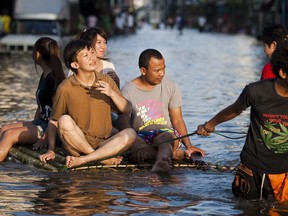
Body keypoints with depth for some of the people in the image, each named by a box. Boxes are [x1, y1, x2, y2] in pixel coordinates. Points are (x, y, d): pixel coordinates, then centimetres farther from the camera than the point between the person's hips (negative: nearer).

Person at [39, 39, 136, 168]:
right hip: (77, 145, -2)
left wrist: (112, 93, -10)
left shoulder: (105, 81, 6)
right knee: (64, 120, -31)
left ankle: (82, 160, -29)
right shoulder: (65, 89, -4)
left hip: (103, 144, 3)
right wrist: (51, 150, -6)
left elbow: (126, 110, 7)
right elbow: (53, 121, 3)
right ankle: (104, 158, -22)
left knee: (130, 134, -25)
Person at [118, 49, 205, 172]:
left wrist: (188, 146, -10)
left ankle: (161, 163, -66)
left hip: (164, 133, 1)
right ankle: (172, 154, -38)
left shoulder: (170, 87, 7)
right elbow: (123, 125, -10)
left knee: (168, 137, -37)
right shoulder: (127, 92, -1)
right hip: (139, 137, -1)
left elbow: (177, 120, 6)